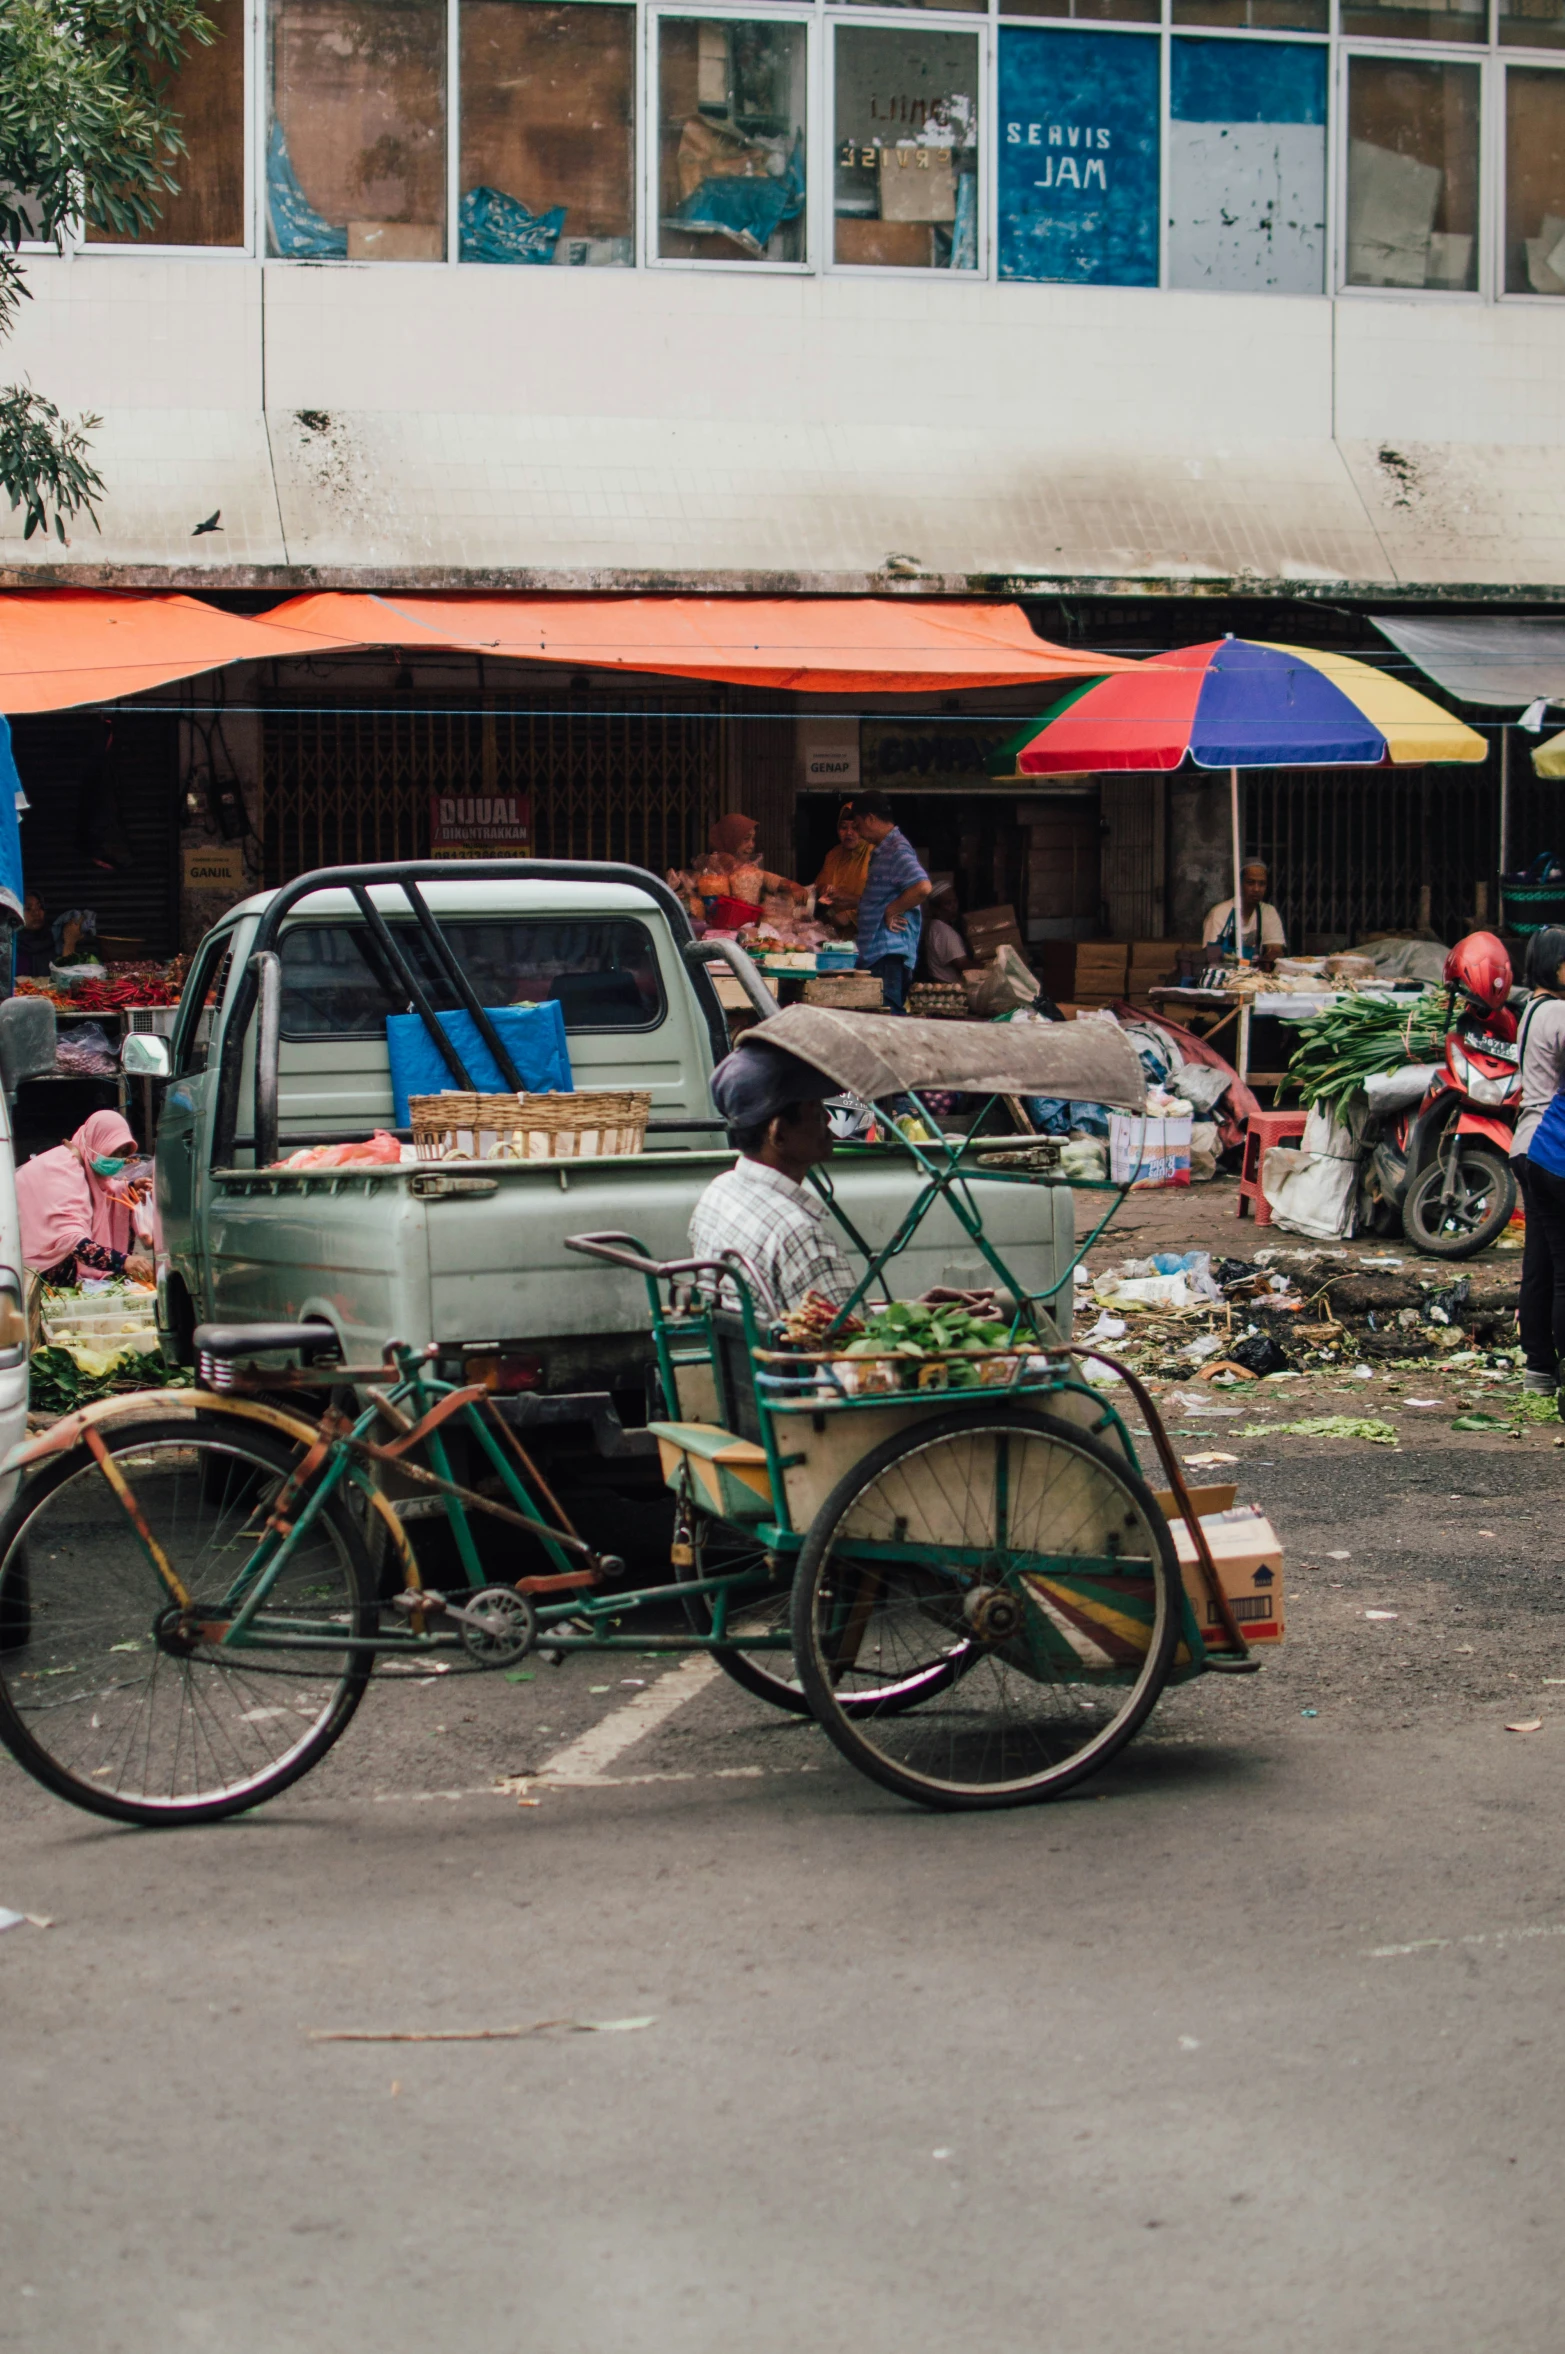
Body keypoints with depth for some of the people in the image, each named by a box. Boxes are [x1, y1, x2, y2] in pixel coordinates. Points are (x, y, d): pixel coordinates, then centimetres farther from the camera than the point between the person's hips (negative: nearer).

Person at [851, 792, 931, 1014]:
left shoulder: (898, 850, -14)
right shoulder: (882, 850, 20)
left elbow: (922, 887, -28)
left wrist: (891, 911, -18)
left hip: (890, 952, -11)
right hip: (875, 952, 11)